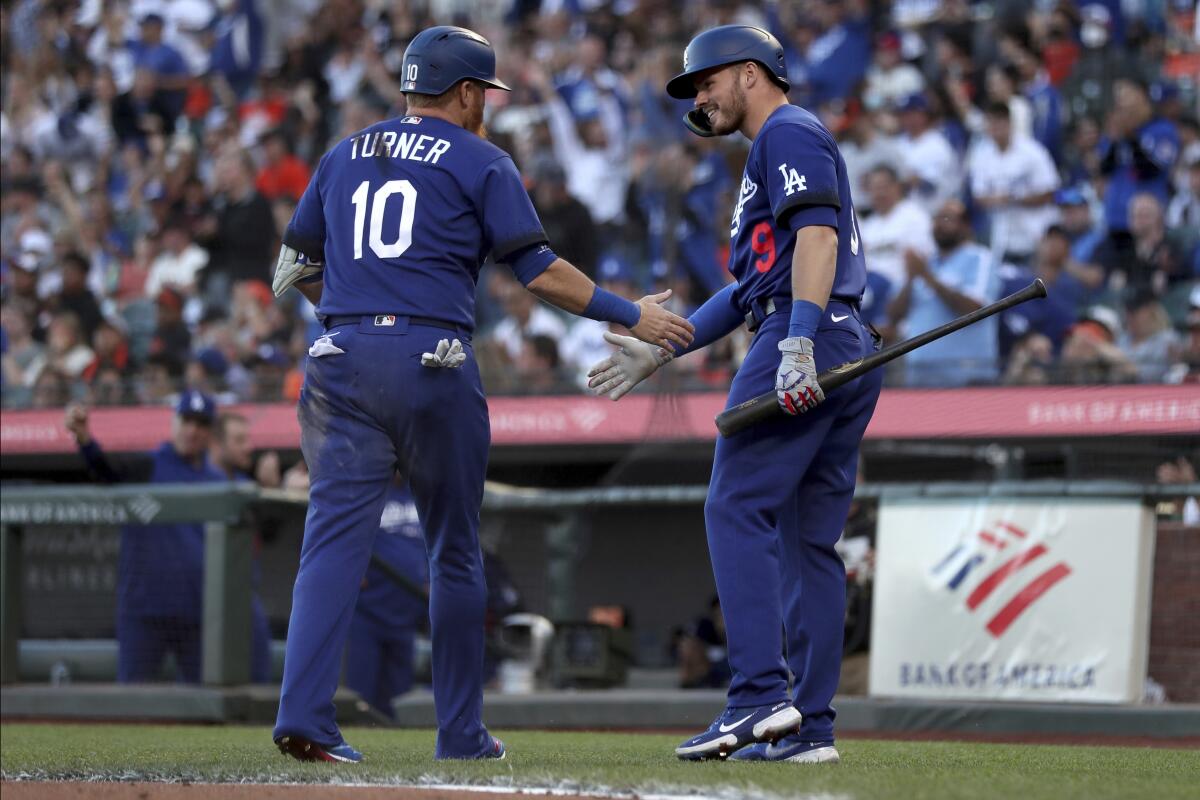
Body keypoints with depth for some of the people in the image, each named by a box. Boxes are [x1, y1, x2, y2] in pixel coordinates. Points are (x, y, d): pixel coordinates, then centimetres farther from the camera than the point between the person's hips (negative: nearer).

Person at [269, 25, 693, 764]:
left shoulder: (344, 157, 17)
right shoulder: (481, 162, 4)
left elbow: (294, 271, 20)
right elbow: (539, 270, -1)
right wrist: (632, 315, 6)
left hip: (343, 360, 3)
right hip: (434, 364, -3)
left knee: (336, 537, -5)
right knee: (454, 551, 10)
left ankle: (304, 716, -21)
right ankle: (462, 733, 15)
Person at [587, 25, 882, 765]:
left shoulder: (789, 133, -1)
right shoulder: (777, 152, 30)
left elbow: (816, 235, -16)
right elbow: (754, 284, 32)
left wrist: (799, 343, -28)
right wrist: (663, 349, 32)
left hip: (808, 340, -10)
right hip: (853, 351, 10)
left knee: (737, 509, -13)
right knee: (809, 540, 7)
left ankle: (761, 696, -22)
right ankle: (812, 725, 4)